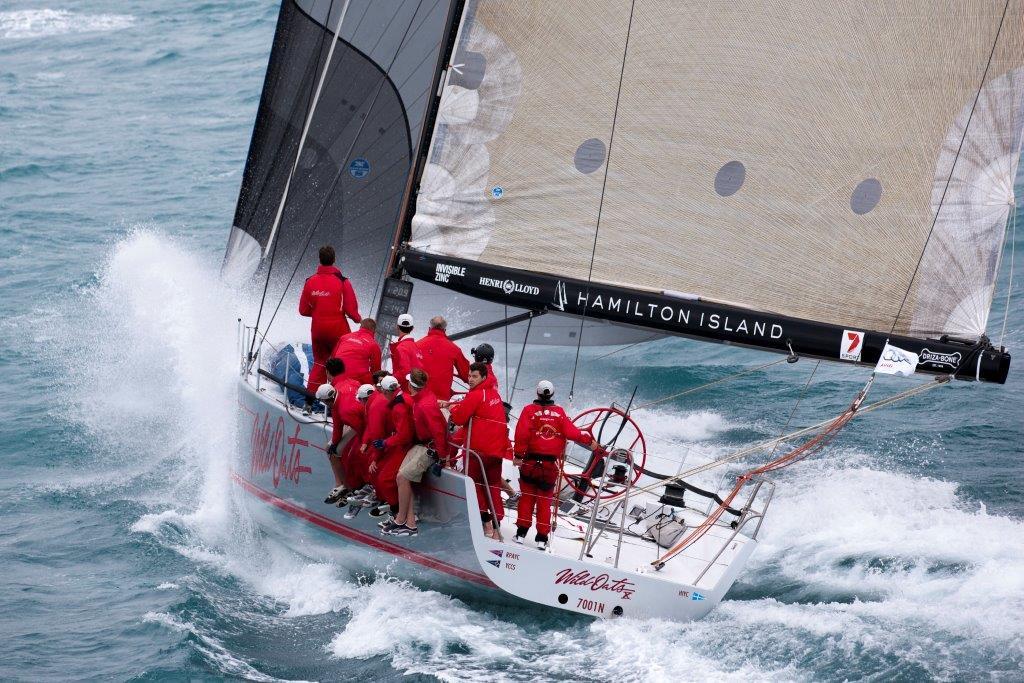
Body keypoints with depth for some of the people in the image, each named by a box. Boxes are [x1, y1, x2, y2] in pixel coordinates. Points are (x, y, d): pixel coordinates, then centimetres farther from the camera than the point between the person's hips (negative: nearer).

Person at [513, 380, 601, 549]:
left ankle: (521, 532, 7)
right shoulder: (559, 412, -1)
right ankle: (542, 538, 8)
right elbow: (571, 432, -4)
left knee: (527, 497, 10)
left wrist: (518, 455, -8)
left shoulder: (529, 410, -5)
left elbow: (522, 434, -13)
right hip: (551, 464, 1)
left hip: (531, 461, -1)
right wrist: (588, 440, 11)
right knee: (545, 500, 8)